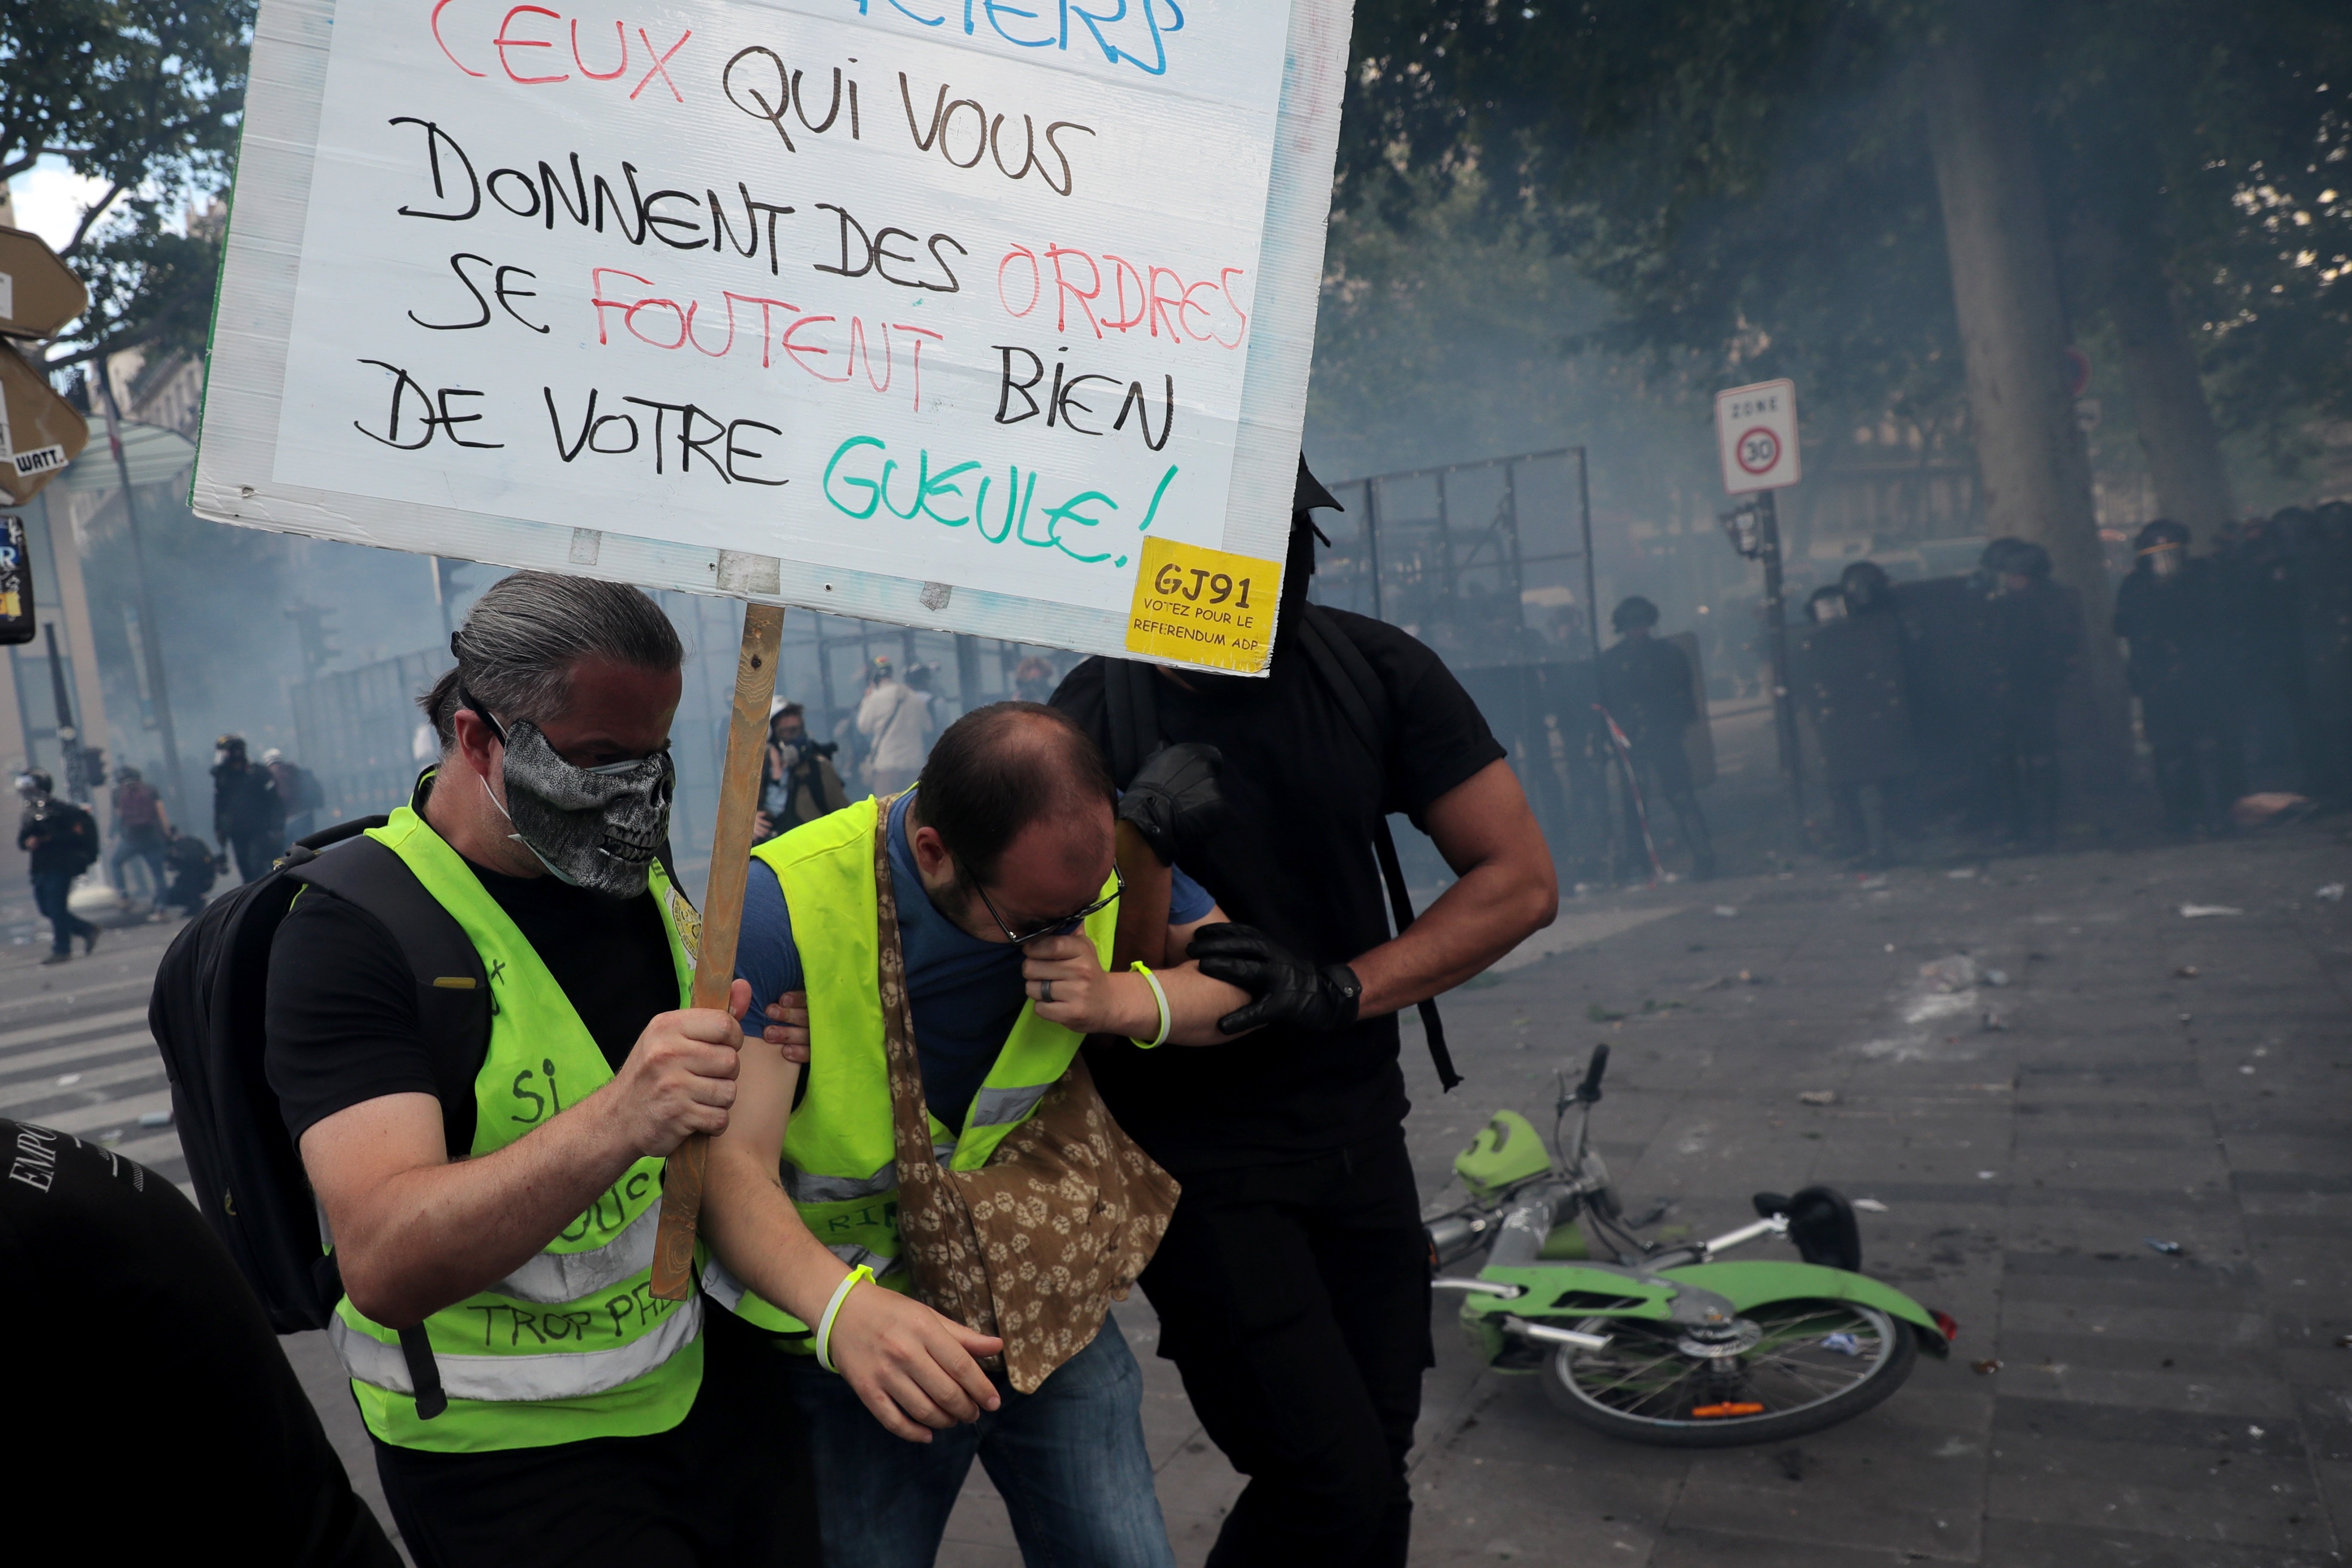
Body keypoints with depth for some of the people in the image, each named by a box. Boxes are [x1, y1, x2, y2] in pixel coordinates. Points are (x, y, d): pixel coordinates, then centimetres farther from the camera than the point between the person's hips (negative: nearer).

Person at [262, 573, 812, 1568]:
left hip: (709, 1381, 6)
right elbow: (385, 1265, -30)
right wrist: (617, 1122, -44)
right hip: (507, 1450, -6)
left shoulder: (633, 872, 2)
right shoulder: (357, 928, -19)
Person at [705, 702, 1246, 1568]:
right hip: (856, 1335, -2)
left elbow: (1245, 975, -3)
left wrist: (1121, 1001, -23)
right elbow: (733, 1163, -29)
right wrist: (843, 1306, -47)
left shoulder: (1105, 845, -12)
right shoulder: (785, 903, -25)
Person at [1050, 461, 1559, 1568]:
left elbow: (1520, 882, -5)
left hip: (1357, 1130, 4)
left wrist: (1343, 988, -17)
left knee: (1375, 1475, 14)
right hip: (1195, 1154, -4)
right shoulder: (1092, 722, -16)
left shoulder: (1376, 674, -5)